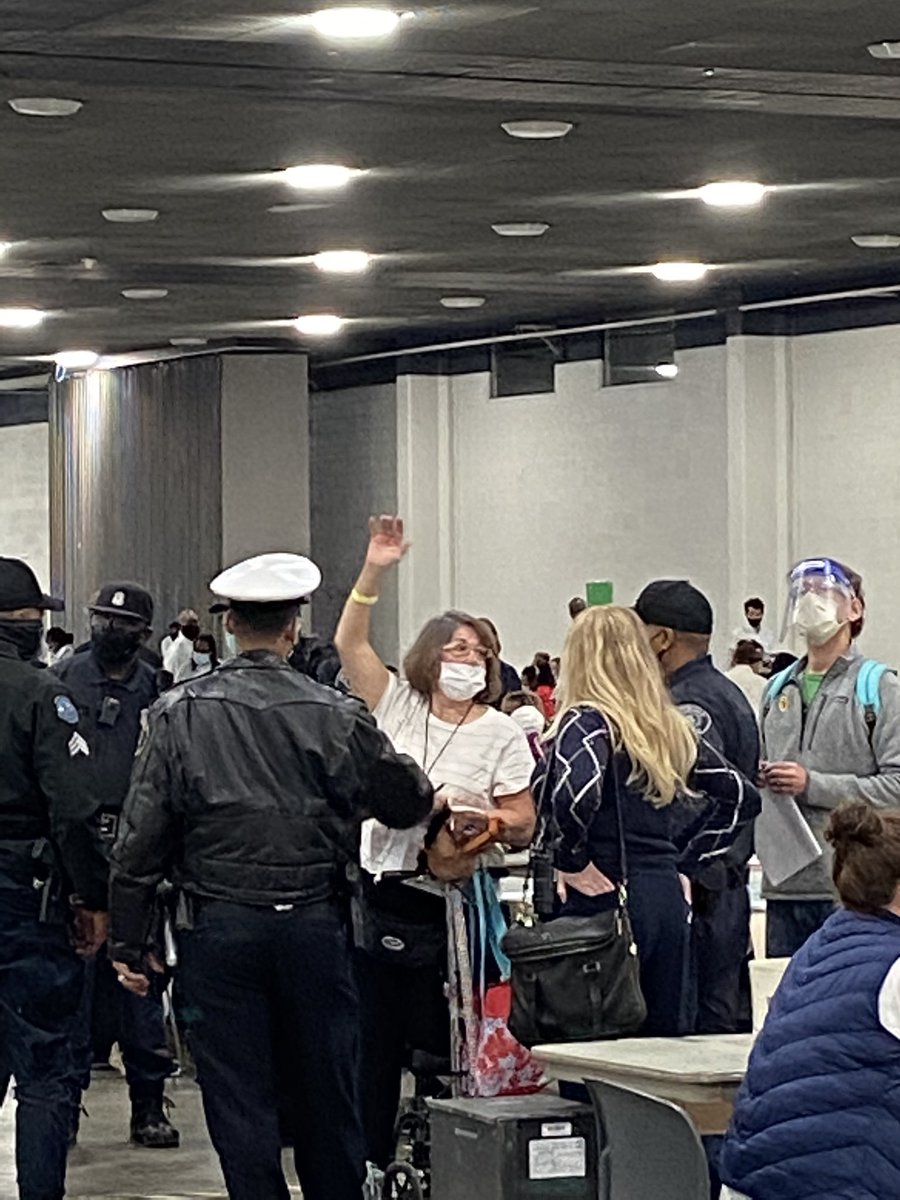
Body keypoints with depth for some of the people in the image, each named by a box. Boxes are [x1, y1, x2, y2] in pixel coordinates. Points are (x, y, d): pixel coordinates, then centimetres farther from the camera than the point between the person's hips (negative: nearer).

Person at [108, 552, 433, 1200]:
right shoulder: (337, 716, -3)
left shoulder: (180, 713, -4)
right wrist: (426, 789, 32)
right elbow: (407, 802, 8)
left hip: (218, 927, -1)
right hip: (314, 922, 1)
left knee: (238, 1099, 4)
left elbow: (141, 835, -3)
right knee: (324, 1096, 13)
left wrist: (129, 941, 4)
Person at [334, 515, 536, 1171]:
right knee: (372, 1042, 9)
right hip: (380, 893, 3)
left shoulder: (500, 732, 0)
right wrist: (374, 572, -11)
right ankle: (369, 1163, 18)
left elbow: (523, 824, -1)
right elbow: (350, 643, 0)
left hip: (449, 902, -3)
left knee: (443, 1044, 1)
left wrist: (480, 815, -21)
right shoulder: (398, 705, 7)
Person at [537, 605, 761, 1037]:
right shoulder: (674, 729, 12)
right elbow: (743, 796, 17)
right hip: (667, 897, 7)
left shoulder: (587, 722, -9)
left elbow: (577, 789, -29)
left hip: (602, 897, -7)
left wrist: (570, 860, -15)